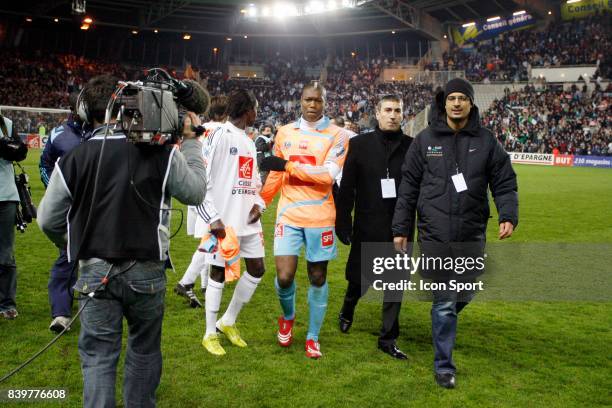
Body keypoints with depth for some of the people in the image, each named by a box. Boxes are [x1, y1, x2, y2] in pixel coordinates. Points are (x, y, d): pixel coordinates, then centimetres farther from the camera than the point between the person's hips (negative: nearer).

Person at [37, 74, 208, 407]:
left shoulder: (72, 160, -7)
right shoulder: (161, 152, -10)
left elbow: (48, 220, 2)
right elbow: (196, 192, 4)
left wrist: (73, 248, 23)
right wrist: (191, 141, 14)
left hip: (95, 272, 0)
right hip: (146, 272, 1)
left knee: (98, 356, 10)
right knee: (144, 348, 20)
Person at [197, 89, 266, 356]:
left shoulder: (248, 141, 16)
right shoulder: (219, 136, -10)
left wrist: (258, 204, 4)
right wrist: (213, 218, -19)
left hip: (248, 219, 8)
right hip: (224, 221, -8)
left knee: (256, 269, 11)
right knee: (219, 273, 2)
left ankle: (228, 322, 27)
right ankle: (210, 334, 17)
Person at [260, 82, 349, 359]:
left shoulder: (337, 135, -4)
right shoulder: (285, 132, 8)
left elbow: (327, 174, -18)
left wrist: (287, 165, -17)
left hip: (319, 218, -2)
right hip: (289, 214, 2)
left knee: (318, 277, 8)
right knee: (284, 276, -7)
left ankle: (313, 337, 25)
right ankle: (287, 317, 26)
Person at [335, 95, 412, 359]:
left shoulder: (412, 146, 0)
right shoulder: (359, 144, -1)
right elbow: (346, 186, -2)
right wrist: (342, 222, -5)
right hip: (367, 228, -1)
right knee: (360, 279, 12)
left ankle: (388, 339, 21)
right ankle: (347, 310, 45)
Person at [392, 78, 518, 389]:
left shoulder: (486, 141, 4)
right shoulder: (425, 140, 2)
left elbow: (505, 184, 5)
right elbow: (408, 187, 4)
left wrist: (508, 216, -13)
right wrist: (401, 229, 3)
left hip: (472, 237, 2)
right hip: (435, 237, -2)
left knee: (464, 296, 14)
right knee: (445, 303, 1)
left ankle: (443, 321, 48)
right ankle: (443, 366, 15)